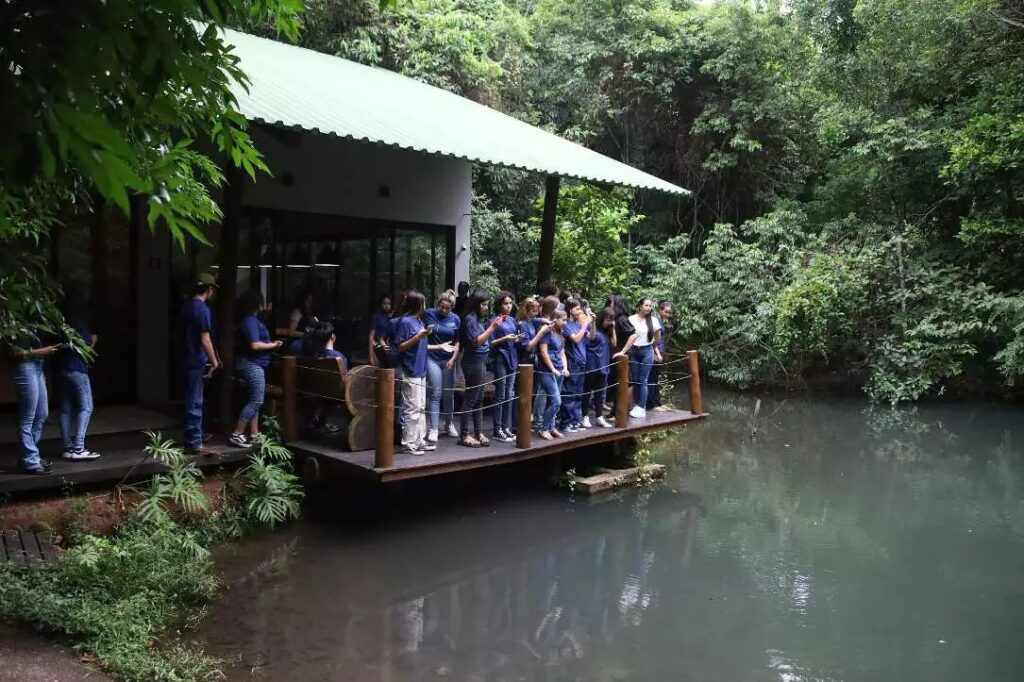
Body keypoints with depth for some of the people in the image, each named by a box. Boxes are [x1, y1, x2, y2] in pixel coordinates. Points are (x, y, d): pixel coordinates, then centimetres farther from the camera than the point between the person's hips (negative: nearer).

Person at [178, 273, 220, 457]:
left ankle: (193, 438, 26)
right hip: (197, 361, -9)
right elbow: (205, 340, -20)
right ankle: (194, 444, 0)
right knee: (195, 403, -4)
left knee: (192, 401, 17)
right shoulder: (202, 309, -17)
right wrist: (214, 361, -10)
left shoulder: (185, 305, 10)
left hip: (187, 358, 9)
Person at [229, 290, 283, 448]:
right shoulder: (250, 321, -17)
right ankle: (236, 435, -8)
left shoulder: (250, 320, 14)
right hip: (252, 364, -11)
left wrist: (270, 343, 12)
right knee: (256, 401, -9)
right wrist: (273, 345, -12)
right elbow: (255, 345, -24)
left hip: (252, 364, 11)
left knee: (253, 401, 12)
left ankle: (254, 435, 16)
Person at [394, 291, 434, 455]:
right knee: (412, 409, -7)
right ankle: (408, 444, -1)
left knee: (421, 408, 13)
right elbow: (399, 347, -13)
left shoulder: (419, 321, 14)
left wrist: (425, 335, 10)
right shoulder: (404, 321, -10)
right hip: (410, 372, -9)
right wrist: (417, 337, -19)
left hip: (420, 371, 9)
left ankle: (420, 440, 21)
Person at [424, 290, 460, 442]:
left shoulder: (455, 319, 4)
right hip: (432, 358, -3)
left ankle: (449, 425, 26)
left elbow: (457, 342, 7)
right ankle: (433, 429, -2)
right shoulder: (429, 314, -4)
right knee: (435, 394, -6)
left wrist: (454, 358, -4)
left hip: (448, 360, 3)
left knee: (448, 394, 9)